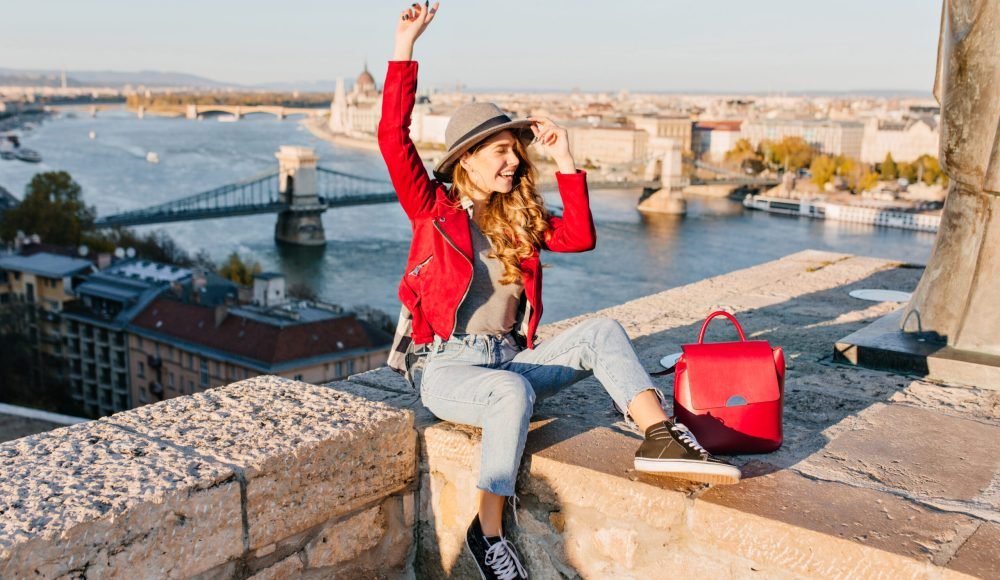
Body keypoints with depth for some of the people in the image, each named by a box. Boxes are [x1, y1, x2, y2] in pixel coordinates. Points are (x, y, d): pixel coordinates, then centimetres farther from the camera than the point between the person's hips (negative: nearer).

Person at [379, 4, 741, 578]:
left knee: (602, 332, -15)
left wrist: (564, 160, 0)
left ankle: (661, 438, -31)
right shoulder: (434, 207, -1)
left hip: (510, 359, 5)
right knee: (514, 392, -37)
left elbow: (580, 237, 2)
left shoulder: (518, 218, 13)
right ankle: (488, 531, -22)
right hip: (448, 367, -5)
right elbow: (393, 136, -13)